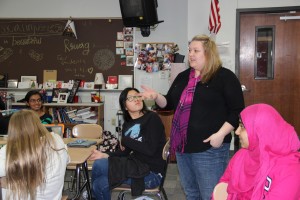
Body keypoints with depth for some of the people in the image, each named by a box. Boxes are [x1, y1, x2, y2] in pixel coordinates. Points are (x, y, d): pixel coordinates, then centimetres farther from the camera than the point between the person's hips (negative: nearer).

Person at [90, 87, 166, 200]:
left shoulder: (152, 118, -10)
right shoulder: (127, 124, 11)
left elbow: (150, 150, -20)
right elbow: (125, 152, 10)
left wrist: (125, 140, -10)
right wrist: (106, 156, -6)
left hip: (151, 173, -6)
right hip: (136, 166, 6)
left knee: (99, 165, -14)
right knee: (100, 184, -14)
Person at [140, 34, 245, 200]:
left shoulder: (224, 77, -7)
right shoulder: (183, 77, 14)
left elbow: (237, 111, -10)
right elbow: (169, 104, 21)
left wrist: (221, 134, -20)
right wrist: (156, 97, 0)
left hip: (209, 148, -7)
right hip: (183, 146, 7)